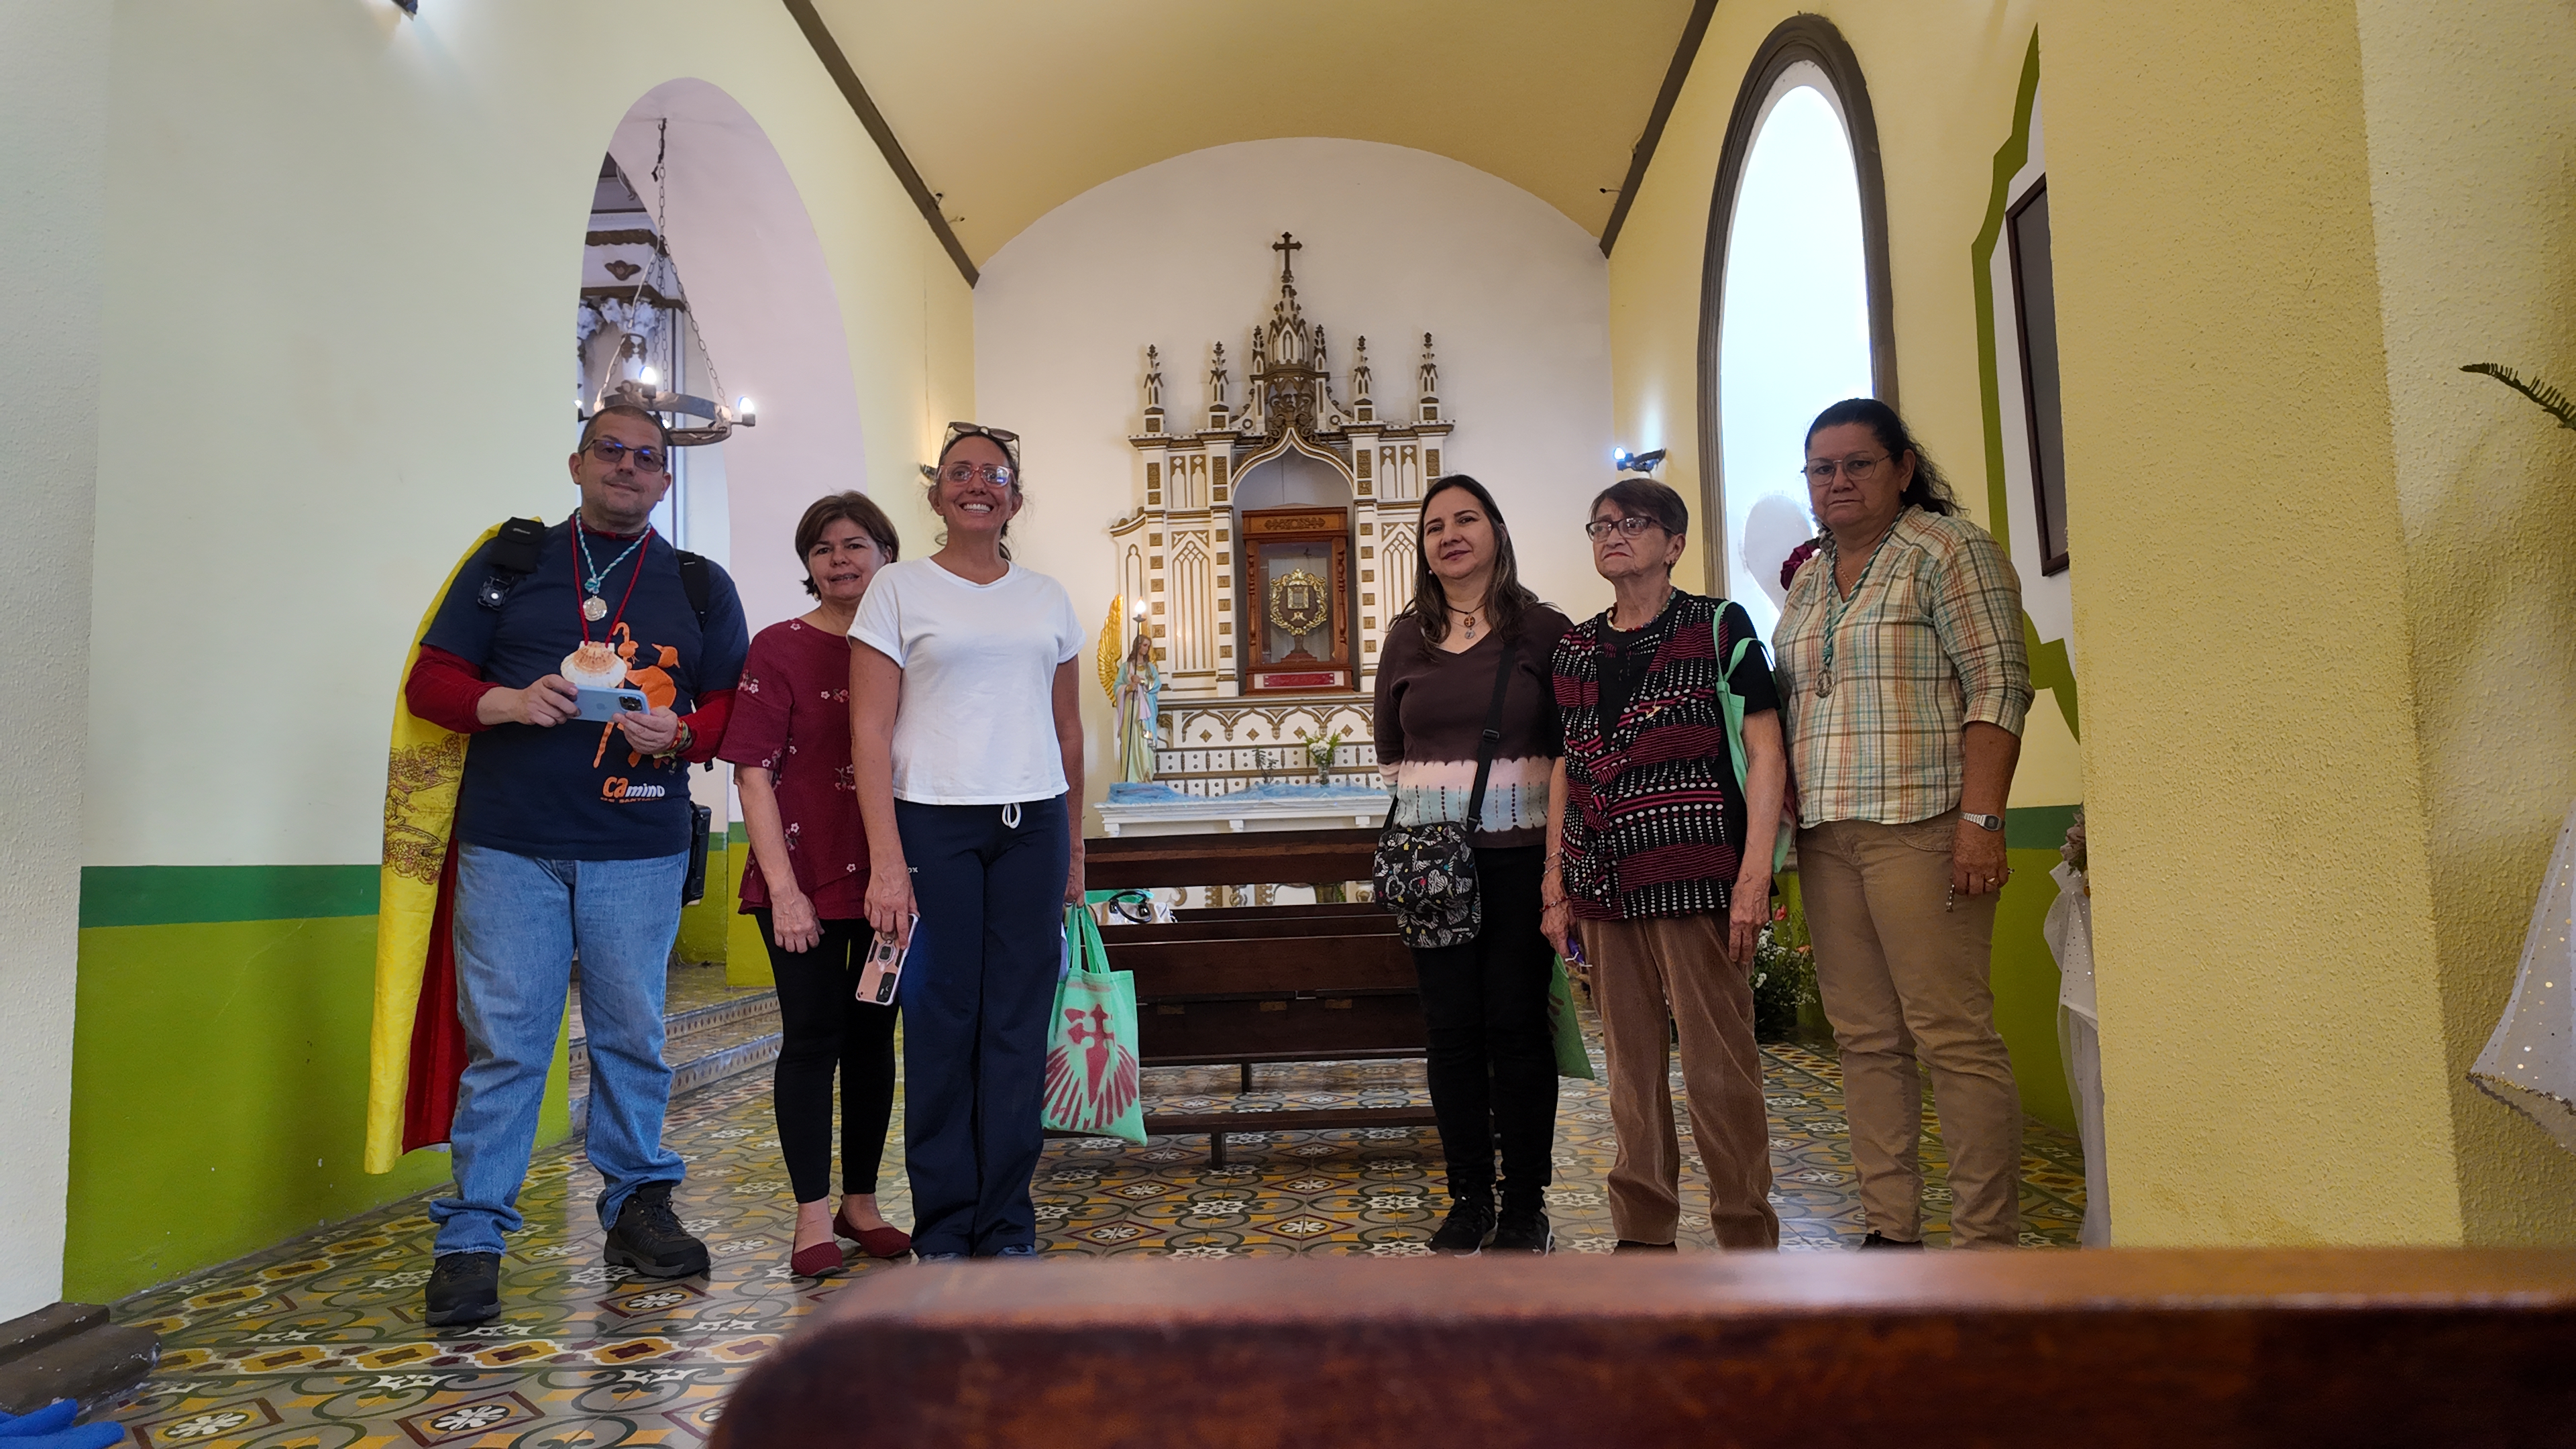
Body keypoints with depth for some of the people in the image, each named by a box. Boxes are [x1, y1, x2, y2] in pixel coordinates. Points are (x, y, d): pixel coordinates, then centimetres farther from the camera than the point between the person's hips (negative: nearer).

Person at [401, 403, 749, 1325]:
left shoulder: (702, 586, 12)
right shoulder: (508, 561, 10)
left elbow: (735, 705, 10)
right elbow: (430, 681, 8)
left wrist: (681, 733, -11)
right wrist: (508, 703, -11)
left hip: (640, 848, 1)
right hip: (509, 843, -1)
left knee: (633, 1036, 7)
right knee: (504, 1040, 0)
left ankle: (637, 1205, 23)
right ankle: (471, 1237, 11)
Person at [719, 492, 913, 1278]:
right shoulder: (779, 648, -2)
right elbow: (754, 772, -6)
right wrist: (783, 887, -12)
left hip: (887, 880, 3)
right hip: (805, 881, -3)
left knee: (873, 1037, 11)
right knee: (812, 1037, 4)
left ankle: (860, 1202, 26)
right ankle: (813, 1214, 16)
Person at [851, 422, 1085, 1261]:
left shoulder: (1047, 598, 13)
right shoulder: (899, 589, 2)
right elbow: (870, 732, -4)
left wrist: (1074, 849, 13)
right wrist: (886, 862, -12)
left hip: (1032, 824, 3)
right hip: (933, 822, -3)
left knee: (1018, 1026, 4)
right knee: (941, 1025, 2)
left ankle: (1007, 1225, 17)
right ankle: (944, 1229, 16)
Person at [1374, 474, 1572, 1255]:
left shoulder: (1541, 629, 1)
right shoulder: (1406, 638, 10)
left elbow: (1572, 745, 1)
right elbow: (1389, 752, 18)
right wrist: (1432, 795, 6)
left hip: (1520, 853, -3)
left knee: (1516, 1023, 1)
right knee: (1451, 1027, 6)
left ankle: (1526, 1203, 14)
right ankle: (1469, 1196, 19)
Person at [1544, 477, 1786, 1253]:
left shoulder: (1719, 626, 2)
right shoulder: (1574, 648, 16)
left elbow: (1765, 754, -4)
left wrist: (1754, 877, -12)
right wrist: (1555, 884, 12)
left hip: (1695, 879, -5)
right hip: (1604, 888, 5)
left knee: (1718, 1066, -3)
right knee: (1631, 1066, 11)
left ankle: (1748, 1240, 11)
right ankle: (1643, 1233, 22)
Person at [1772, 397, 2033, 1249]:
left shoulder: (1948, 550, -1)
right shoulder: (1807, 578, 19)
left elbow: (1997, 686, -9)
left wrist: (1981, 820, -17)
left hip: (1918, 828, -7)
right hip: (1825, 835, 7)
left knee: (1952, 1035, -6)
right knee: (1865, 1038, 9)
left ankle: (1987, 1243, 4)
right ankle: (1890, 1231, 17)